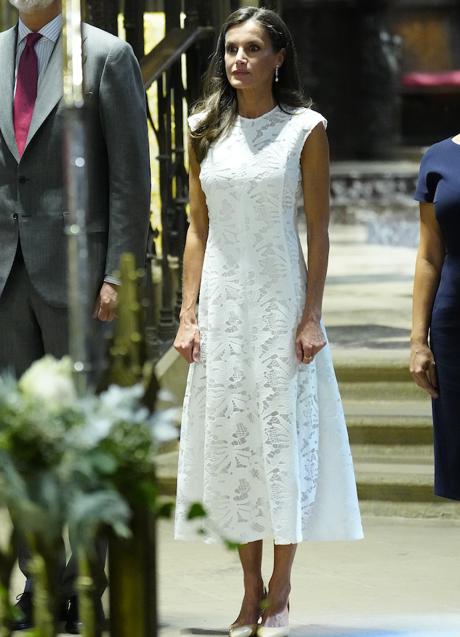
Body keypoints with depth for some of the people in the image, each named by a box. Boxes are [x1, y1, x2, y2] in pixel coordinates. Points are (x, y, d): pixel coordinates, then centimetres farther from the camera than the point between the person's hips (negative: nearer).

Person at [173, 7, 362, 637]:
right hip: (222, 302, 3)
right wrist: (188, 315, 2)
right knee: (231, 440, 5)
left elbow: (318, 229, -4)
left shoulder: (305, 129, -3)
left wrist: (312, 317, -10)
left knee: (285, 439, 0)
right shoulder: (207, 131, 6)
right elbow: (198, 230, 8)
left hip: (282, 301, -3)